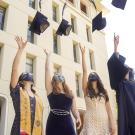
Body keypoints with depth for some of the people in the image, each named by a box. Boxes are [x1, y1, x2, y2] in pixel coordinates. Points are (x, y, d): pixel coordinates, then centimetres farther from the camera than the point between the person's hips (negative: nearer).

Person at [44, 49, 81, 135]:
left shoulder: (70, 94, 12)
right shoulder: (51, 91, 6)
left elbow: (74, 109, 12)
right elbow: (47, 69, 6)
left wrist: (78, 118, -9)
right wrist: (48, 55, 12)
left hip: (67, 123, 2)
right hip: (54, 123, -1)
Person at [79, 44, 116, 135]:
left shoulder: (103, 92, 11)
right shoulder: (87, 90, 6)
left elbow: (108, 108, 7)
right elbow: (85, 71, 0)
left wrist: (112, 123, -4)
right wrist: (83, 54, -1)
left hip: (104, 121, 2)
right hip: (91, 121, -2)